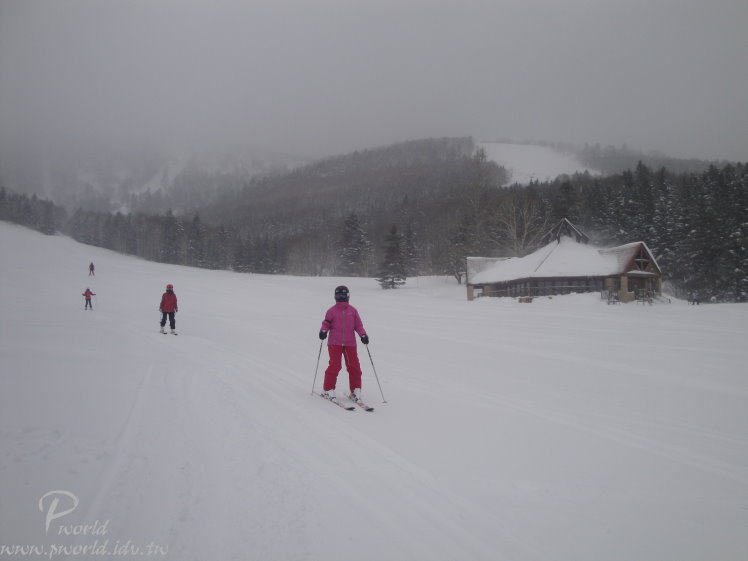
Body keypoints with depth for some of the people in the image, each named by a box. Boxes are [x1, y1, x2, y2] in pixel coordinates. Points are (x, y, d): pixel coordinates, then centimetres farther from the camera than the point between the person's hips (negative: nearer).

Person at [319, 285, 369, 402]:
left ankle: (355, 391, 8)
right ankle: (328, 390, 5)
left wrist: (363, 335, -5)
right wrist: (323, 331, -15)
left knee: (354, 366, -1)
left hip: (350, 343, 2)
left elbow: (358, 324, 9)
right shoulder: (331, 311, 5)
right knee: (335, 365, -7)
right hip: (334, 343, -2)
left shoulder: (353, 310, 8)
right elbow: (326, 323, 6)